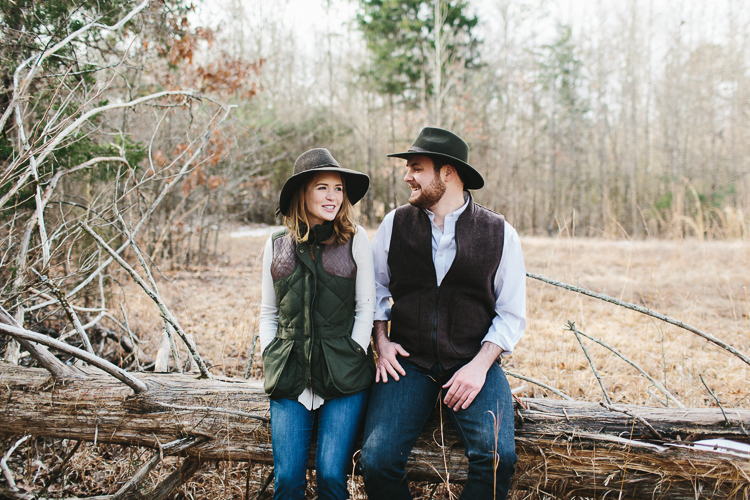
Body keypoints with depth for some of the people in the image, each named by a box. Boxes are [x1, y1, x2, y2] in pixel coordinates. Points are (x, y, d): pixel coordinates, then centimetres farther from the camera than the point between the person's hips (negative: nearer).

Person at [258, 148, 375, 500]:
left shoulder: (355, 239, 2)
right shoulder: (277, 246, 10)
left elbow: (366, 308, 3)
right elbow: (268, 312, 16)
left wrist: (353, 358, -4)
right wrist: (270, 358, 5)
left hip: (344, 377, -2)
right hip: (290, 378, 2)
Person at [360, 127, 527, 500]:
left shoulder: (499, 233, -1)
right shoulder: (394, 225, 4)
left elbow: (511, 313, 2)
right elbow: (375, 288, 17)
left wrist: (480, 365, -11)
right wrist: (381, 341, 2)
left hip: (474, 362, -1)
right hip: (407, 361, 1)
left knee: (497, 458, -24)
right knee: (377, 461, -19)